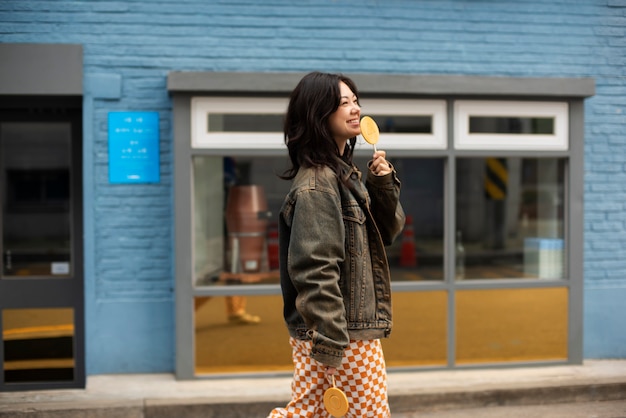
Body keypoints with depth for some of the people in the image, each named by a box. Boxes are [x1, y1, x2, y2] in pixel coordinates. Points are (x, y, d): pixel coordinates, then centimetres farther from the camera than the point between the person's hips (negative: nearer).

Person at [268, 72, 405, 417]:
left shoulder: (345, 174, 12)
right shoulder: (317, 184, -17)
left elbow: (386, 232, 18)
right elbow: (315, 271, -23)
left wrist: (383, 185, 0)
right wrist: (330, 346, -24)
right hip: (346, 333, -9)